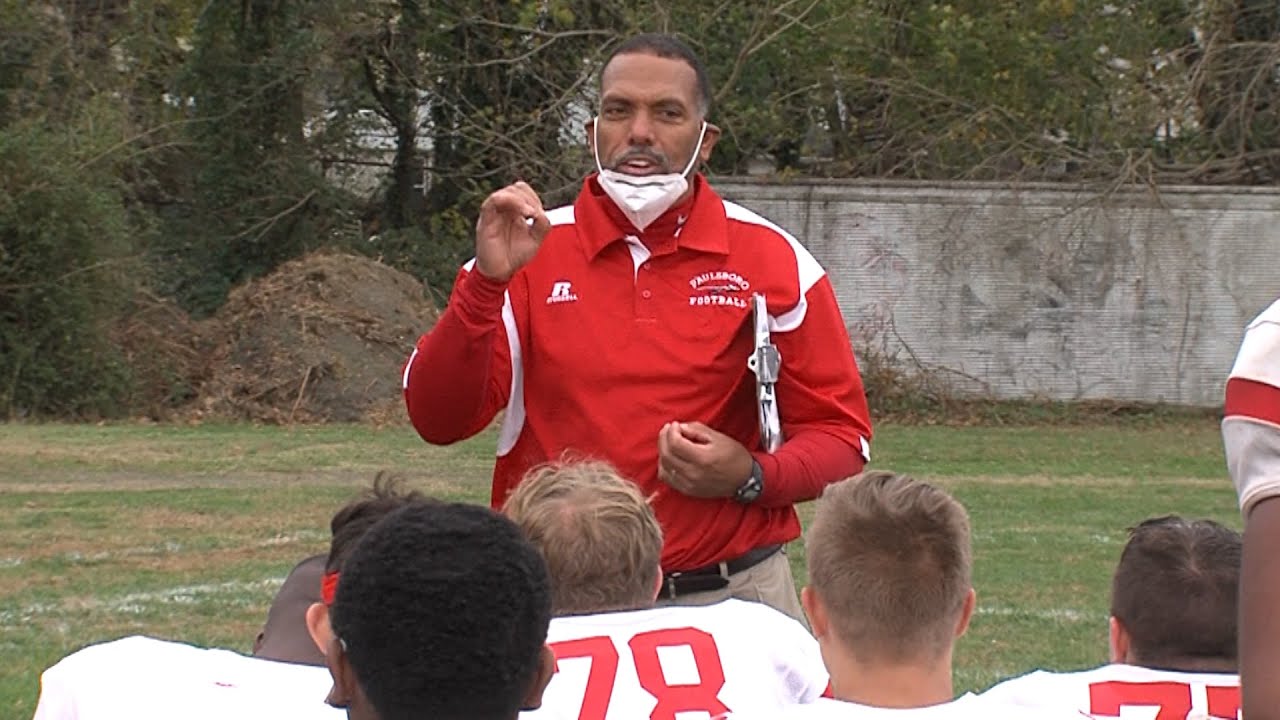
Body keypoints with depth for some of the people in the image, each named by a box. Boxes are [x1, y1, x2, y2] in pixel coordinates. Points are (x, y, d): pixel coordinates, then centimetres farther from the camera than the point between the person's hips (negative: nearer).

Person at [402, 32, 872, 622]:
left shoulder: (771, 259, 1)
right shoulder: (529, 251, 3)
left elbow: (840, 436, 4)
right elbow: (437, 420, -4)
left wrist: (751, 477, -16)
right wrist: (487, 282, -17)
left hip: (730, 601, 0)